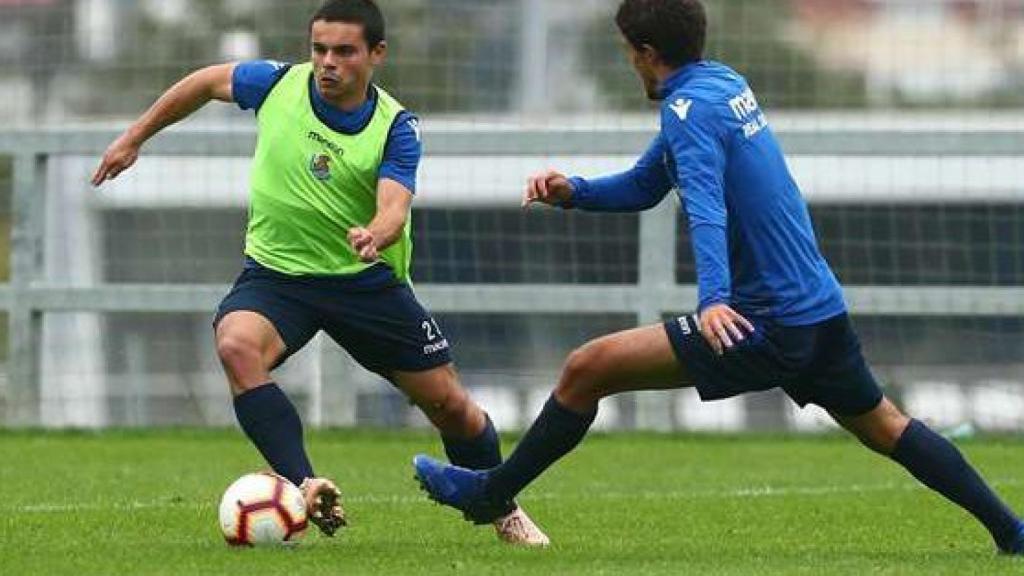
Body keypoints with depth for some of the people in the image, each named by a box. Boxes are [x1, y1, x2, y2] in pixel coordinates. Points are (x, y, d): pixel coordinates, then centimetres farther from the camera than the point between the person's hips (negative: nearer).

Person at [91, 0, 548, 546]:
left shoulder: (396, 127, -14)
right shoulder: (277, 84, -9)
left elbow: (394, 207, -28)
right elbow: (205, 82, 10)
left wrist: (375, 235, -52)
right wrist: (133, 138, 12)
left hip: (366, 278, -1)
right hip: (275, 271, 1)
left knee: (451, 406, 3)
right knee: (237, 347, -33)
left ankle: (504, 512, 31)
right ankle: (304, 486, -37)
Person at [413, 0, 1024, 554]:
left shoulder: (690, 107, -14)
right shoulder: (727, 83, 15)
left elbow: (706, 207, -31)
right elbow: (644, 187, 21)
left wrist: (715, 297, -45)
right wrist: (573, 192, 4)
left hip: (765, 326, -9)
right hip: (824, 309, 9)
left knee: (587, 369, -6)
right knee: (881, 424, 23)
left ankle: (493, 493, 5)